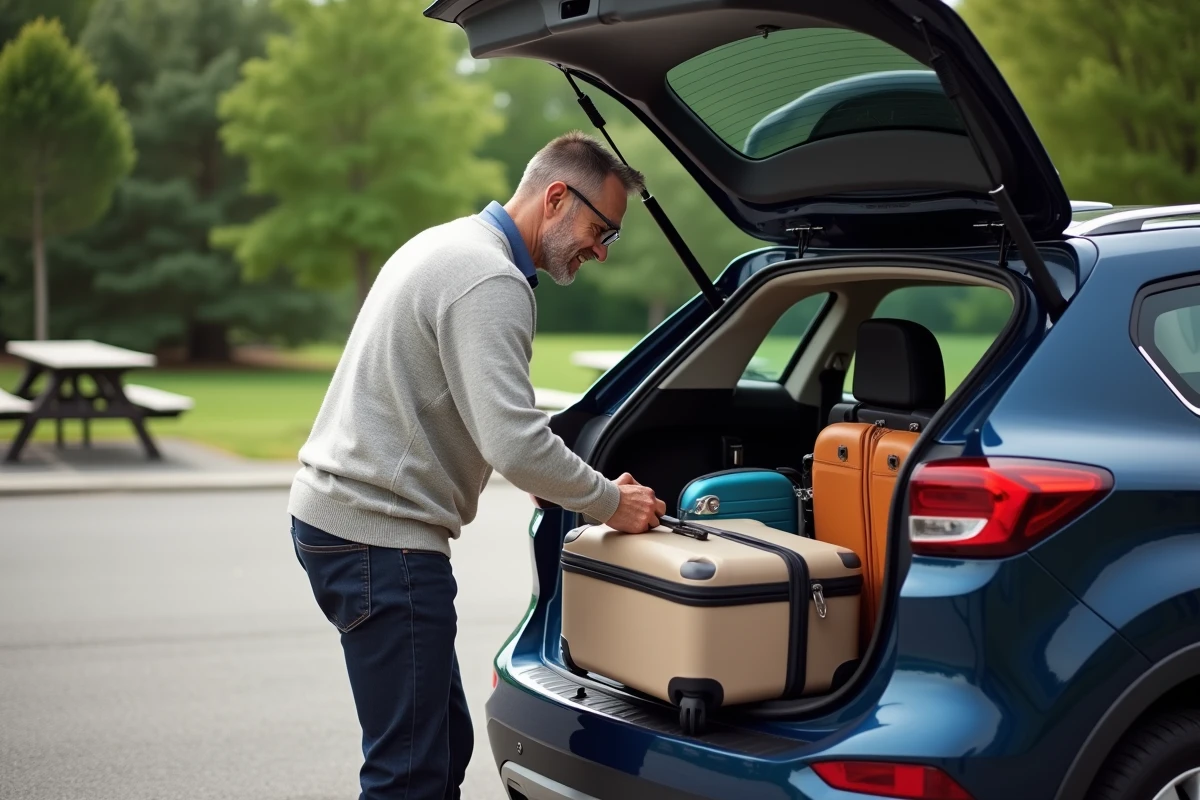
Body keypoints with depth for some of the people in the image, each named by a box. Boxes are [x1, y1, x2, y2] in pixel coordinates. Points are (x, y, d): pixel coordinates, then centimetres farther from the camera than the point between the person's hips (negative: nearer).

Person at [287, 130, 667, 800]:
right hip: (379, 537, -11)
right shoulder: (491, 281, -17)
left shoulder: (450, 244, 17)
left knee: (445, 745, 15)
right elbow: (514, 443, -25)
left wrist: (593, 490, 17)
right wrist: (610, 503, -9)